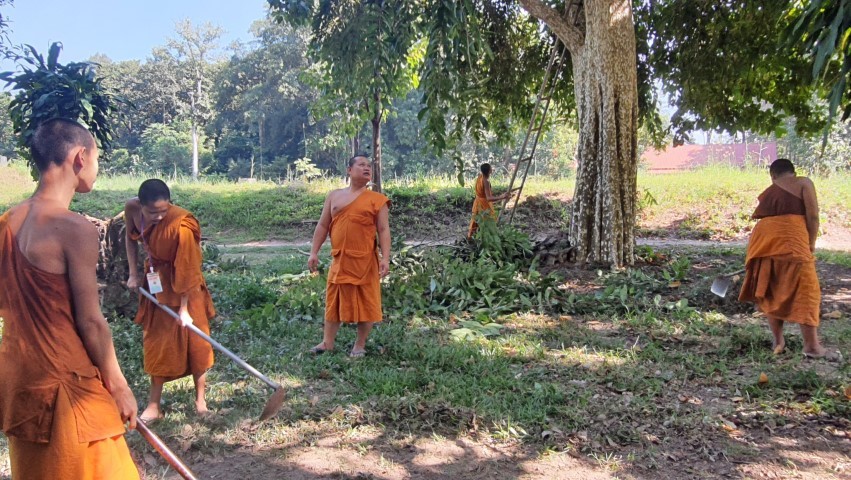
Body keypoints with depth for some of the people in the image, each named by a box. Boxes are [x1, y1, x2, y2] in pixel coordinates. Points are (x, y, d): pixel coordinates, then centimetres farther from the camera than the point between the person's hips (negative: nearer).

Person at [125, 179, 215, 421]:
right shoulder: (132, 209, -16)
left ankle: (200, 398, 20)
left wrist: (184, 308, -19)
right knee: (156, 342, 11)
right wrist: (134, 273, 4)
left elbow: (187, 269, -24)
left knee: (193, 340, 5)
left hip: (182, 288, -5)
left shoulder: (181, 226, -32)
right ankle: (154, 405, 21)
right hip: (155, 284, 5)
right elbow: (131, 237, 7)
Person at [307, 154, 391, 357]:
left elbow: (384, 230, -4)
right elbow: (322, 226, 12)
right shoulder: (334, 196, 10)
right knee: (334, 301, 10)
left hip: (365, 260, -3)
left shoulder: (376, 199, 0)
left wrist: (385, 258, -14)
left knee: (365, 302, 3)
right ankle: (327, 343, 21)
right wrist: (314, 252, 6)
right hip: (339, 259, 3)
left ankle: (360, 346, 16)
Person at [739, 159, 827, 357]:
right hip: (791, 241, -5)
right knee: (805, 292, 5)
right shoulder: (803, 183, 10)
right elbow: (812, 215, -3)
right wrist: (811, 243, 9)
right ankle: (812, 345, 7)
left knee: (771, 293, 17)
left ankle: (778, 341, 22)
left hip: (764, 242, 5)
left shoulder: (767, 192, 24)